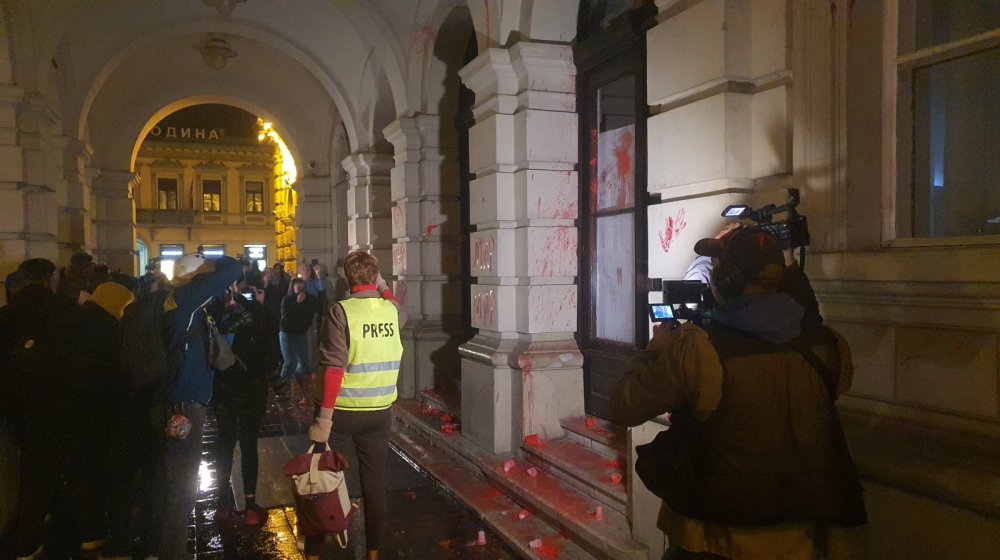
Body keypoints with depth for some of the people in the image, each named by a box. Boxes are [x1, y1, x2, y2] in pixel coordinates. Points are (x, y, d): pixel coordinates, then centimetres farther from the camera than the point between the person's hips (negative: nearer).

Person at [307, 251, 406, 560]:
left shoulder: (340, 311, -14)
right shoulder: (391, 309, -1)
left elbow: (334, 368, -20)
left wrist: (324, 417, -19)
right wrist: (384, 288, 31)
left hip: (341, 411, -3)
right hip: (379, 411, 4)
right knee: (375, 483, 14)